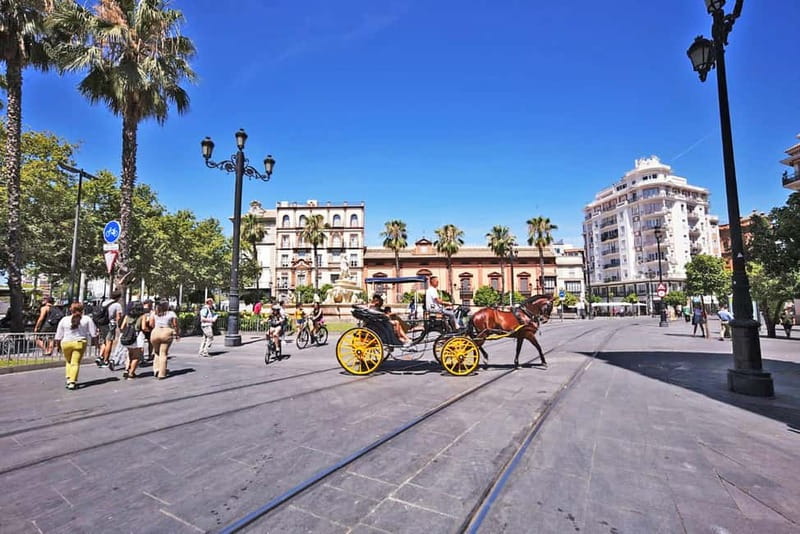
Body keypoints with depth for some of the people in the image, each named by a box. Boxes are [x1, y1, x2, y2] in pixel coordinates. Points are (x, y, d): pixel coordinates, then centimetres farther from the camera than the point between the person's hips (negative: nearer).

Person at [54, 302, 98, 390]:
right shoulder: (87, 319, 2)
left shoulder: (64, 320, 6)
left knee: (69, 362, 21)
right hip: (80, 343, -2)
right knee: (75, 363, 1)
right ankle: (72, 382, -7)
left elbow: (58, 336, 8)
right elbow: (93, 334, 1)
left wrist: (58, 346, 22)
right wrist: (95, 342, 13)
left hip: (66, 343, 2)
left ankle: (69, 379, 13)